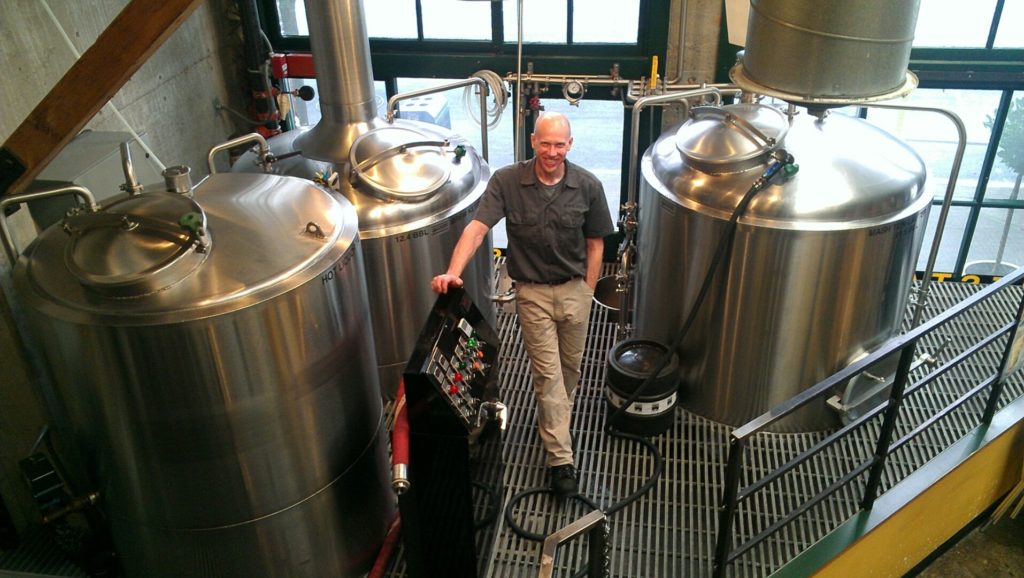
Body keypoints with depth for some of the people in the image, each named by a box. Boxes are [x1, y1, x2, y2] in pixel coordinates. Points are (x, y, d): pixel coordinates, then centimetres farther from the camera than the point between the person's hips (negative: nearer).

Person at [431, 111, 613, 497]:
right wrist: (453, 273, -37)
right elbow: (477, 227, -23)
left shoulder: (588, 186, -8)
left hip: (575, 289, 3)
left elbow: (595, 243, 2)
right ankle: (561, 459, 10)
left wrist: (587, 292, 0)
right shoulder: (506, 181, -13)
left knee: (570, 366, 19)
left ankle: (556, 422, 48)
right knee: (547, 374, 1)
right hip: (533, 292, -2)